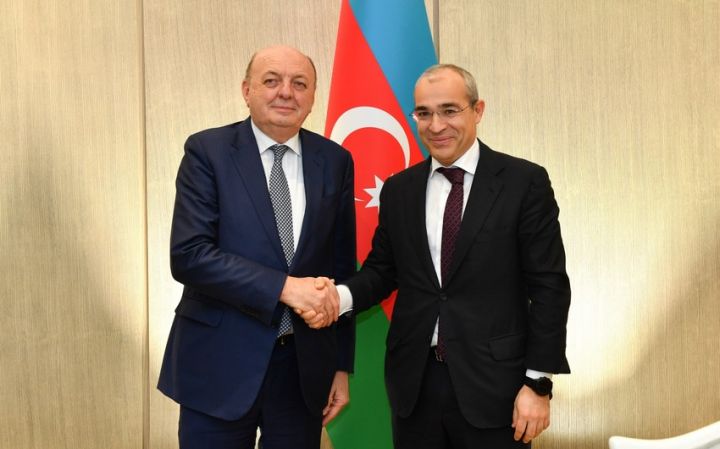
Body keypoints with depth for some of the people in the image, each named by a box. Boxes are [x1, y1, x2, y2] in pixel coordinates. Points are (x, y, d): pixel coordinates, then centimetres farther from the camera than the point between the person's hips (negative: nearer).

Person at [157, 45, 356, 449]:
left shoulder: (335, 161, 3)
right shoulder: (207, 151, -5)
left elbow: (342, 268, 5)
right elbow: (188, 255, -14)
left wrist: (342, 365, 6)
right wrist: (284, 287, -22)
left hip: (305, 364, 3)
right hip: (220, 363, -2)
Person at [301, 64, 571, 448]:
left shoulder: (524, 182, -5)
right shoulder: (398, 189, 6)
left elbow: (548, 287, -6)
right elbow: (382, 270, 10)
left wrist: (538, 382, -8)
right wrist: (341, 295, -11)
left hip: (492, 382, -3)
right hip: (415, 381, 3)